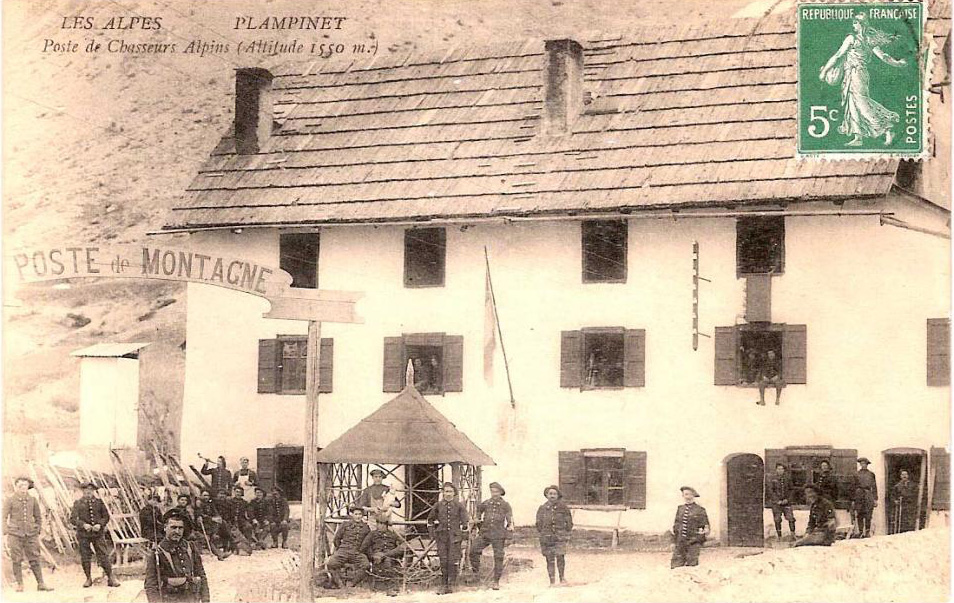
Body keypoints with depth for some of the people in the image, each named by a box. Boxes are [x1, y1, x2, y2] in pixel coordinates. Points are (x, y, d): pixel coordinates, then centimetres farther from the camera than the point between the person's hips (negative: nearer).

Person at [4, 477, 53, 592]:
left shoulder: (33, 500, 9)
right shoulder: (10, 501, 1)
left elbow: (38, 518, 18)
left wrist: (37, 533, 11)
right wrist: (6, 535, -6)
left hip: (31, 535, 2)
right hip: (15, 534, -2)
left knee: (35, 559, 0)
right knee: (17, 560, -2)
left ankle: (41, 583, 3)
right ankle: (19, 585, 5)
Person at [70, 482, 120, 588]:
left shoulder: (99, 502, 6)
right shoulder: (78, 504, 2)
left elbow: (106, 516, 8)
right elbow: (72, 519, -2)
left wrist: (100, 524, -10)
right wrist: (83, 525, -17)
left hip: (98, 533, 0)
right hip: (83, 534, 0)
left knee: (103, 555, -3)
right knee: (85, 557, 4)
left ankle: (111, 578, 4)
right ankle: (88, 579, 18)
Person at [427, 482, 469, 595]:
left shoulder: (459, 505, 2)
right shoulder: (438, 505, 6)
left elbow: (465, 522, 6)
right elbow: (430, 519, 18)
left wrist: (463, 534, 2)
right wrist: (432, 533, 11)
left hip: (455, 536, -2)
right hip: (441, 536, 2)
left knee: (453, 561, -5)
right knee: (443, 561, 2)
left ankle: (451, 584, 3)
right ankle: (443, 585, 9)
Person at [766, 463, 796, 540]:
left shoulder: (787, 478, 5)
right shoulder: (773, 479, -2)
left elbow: (790, 490, 10)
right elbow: (770, 491, -4)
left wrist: (787, 499, -5)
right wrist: (777, 500, -10)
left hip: (786, 501, 1)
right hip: (776, 503, -1)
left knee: (791, 518, -8)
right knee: (777, 520, 0)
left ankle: (793, 535, 1)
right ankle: (779, 537, 8)